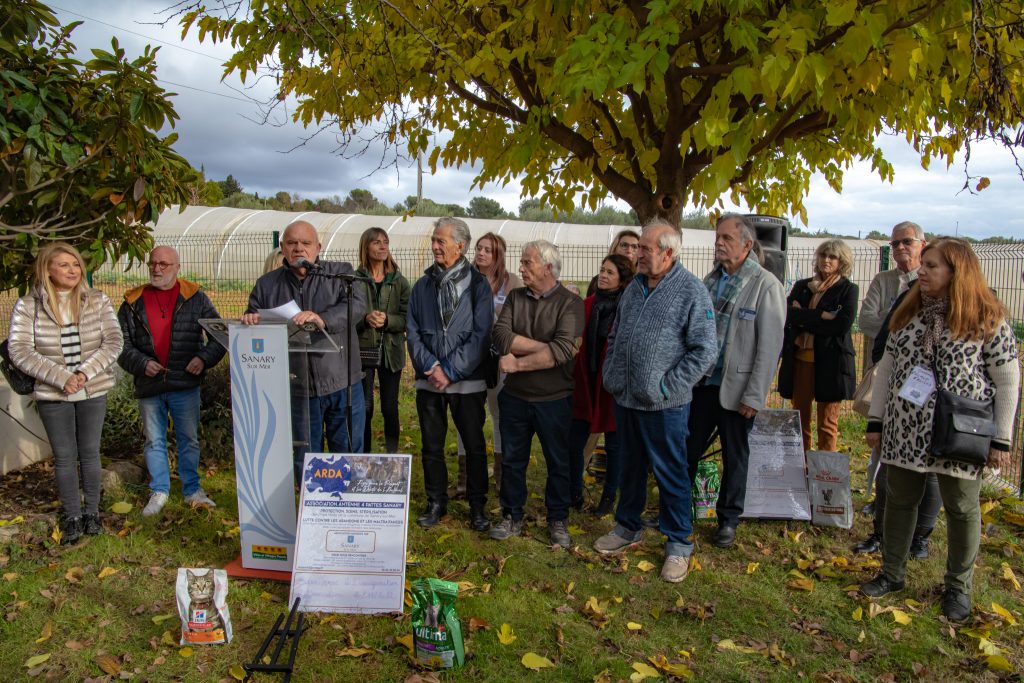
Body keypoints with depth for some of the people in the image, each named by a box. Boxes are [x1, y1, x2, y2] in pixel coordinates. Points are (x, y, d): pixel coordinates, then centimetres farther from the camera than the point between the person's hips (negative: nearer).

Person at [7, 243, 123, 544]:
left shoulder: (97, 300, -2)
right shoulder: (27, 306, -5)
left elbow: (113, 341, -7)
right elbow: (19, 350, -11)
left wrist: (85, 372, -20)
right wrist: (61, 377, -20)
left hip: (93, 392, 1)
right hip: (52, 395, -1)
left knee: (90, 452, 11)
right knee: (64, 456, 8)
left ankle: (92, 512, 25)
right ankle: (72, 517, 22)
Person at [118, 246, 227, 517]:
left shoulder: (194, 298, 2)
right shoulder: (133, 302, 6)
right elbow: (122, 344, 6)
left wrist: (205, 358, -14)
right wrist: (141, 363, -11)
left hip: (185, 384, -1)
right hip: (148, 386, 1)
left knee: (189, 439, 10)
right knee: (154, 441, 11)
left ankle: (192, 489, 22)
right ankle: (159, 491, 24)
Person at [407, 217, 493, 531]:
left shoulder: (477, 284, -4)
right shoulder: (422, 285, 7)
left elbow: (480, 335, -10)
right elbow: (413, 331, 3)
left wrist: (451, 371, -14)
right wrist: (430, 366, -12)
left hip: (467, 381, -3)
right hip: (429, 381, 3)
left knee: (475, 446, 7)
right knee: (432, 446, 12)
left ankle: (477, 505, 23)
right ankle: (436, 502, 28)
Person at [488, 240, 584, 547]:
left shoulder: (570, 303, -10)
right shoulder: (515, 297, 3)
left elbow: (563, 351, -24)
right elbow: (500, 337, -13)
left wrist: (517, 363, -21)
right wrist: (546, 347, -19)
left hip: (554, 398, -3)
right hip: (515, 396, 4)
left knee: (558, 462, 11)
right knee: (512, 460, 14)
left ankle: (558, 520, 29)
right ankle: (512, 517, 30)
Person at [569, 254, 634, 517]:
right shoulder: (588, 304, 5)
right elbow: (577, 342, 7)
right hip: (585, 382, 4)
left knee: (613, 445, 10)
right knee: (573, 442, 5)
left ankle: (609, 496, 27)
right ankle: (574, 494, 23)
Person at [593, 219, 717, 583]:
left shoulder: (691, 290, -12)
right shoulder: (634, 287, 9)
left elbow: (704, 350, -14)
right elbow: (615, 336, 20)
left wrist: (667, 386, -15)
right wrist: (610, 373, 10)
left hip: (663, 405, -6)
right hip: (625, 399, 6)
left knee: (671, 473, 6)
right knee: (630, 466, 20)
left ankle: (679, 543, 22)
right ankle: (628, 527, 37)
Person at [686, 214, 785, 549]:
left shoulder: (766, 285, -11)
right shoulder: (711, 280, 7)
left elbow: (770, 345, -13)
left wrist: (754, 395, -15)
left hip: (736, 388, -5)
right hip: (702, 383, 5)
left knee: (735, 457, 11)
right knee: (688, 450, 13)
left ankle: (728, 520, 27)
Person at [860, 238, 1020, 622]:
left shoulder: (987, 319, -7)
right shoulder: (908, 313, 6)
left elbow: (1008, 380, -4)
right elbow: (886, 367, 10)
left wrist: (1002, 439, -7)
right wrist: (875, 421, 8)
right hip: (906, 429, 4)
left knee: (962, 509, 8)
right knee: (899, 500, 12)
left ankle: (958, 587, 26)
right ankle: (892, 574, 28)